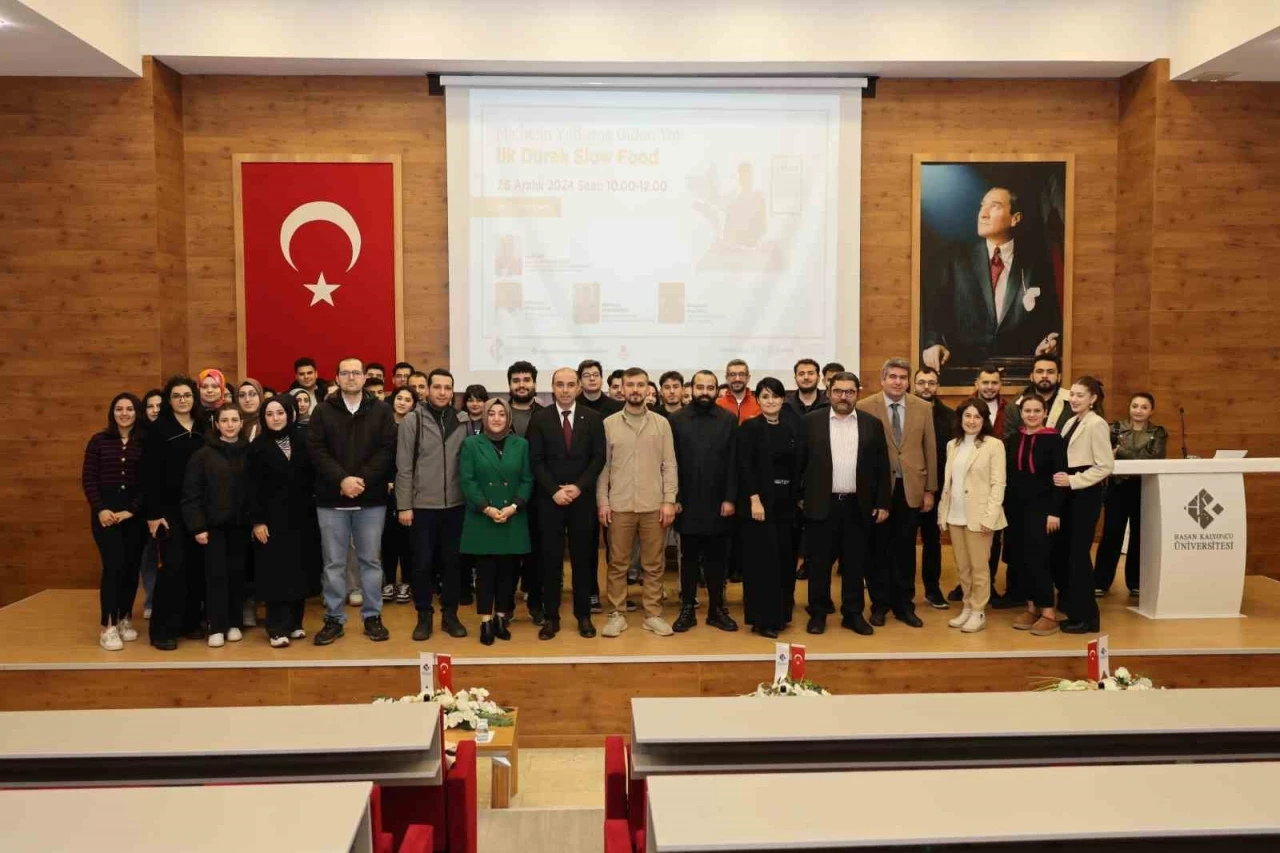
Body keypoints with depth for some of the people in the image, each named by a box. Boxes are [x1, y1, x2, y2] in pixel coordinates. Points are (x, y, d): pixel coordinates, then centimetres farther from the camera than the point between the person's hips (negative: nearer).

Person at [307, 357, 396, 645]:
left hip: (371, 499, 0)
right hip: (332, 499, 0)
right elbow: (315, 450, -4)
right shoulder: (323, 411, 4)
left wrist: (363, 479, -15)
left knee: (370, 560, 8)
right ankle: (334, 619, 17)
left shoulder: (381, 411, 4)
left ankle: (372, 617, 18)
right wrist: (342, 479, -16)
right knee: (334, 563, 7)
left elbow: (387, 449, -3)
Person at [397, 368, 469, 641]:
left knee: (451, 562, 10)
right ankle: (424, 616, 20)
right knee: (422, 563, 6)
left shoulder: (461, 422, 3)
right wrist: (404, 505, -8)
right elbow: (404, 467, -5)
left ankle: (450, 615, 23)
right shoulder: (412, 420, -5)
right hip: (422, 505, -2)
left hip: (455, 505, 2)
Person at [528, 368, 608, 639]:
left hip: (583, 498, 1)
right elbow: (536, 461, -2)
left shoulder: (593, 418, 3)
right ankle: (550, 617, 12)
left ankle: (583, 616, 18)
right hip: (549, 499, 0)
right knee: (551, 559, 3)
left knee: (582, 558, 7)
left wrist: (578, 487, -11)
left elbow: (599, 458, -1)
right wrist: (554, 491, -12)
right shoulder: (539, 419, 1)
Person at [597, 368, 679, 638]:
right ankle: (617, 615, 16)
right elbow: (603, 465, 4)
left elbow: (669, 465, 3)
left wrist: (669, 500, -4)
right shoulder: (609, 423, 3)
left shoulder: (661, 423, 4)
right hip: (619, 505, 0)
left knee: (653, 564, 7)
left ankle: (653, 614, 17)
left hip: (654, 505, 1)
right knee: (617, 563, 6)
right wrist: (602, 501, -2)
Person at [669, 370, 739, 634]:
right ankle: (687, 609, 17)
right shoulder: (677, 419, 1)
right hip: (687, 502, 0)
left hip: (718, 502, 0)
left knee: (716, 558, 8)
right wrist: (673, 497, -5)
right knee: (689, 558, 9)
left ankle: (717, 609, 19)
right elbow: (671, 462, 0)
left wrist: (730, 498, -7)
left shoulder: (729, 420, 1)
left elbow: (733, 463, -1)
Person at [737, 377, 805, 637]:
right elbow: (745, 467, -10)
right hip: (760, 501, -4)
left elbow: (799, 464, 10)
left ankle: (781, 612, 21)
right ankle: (763, 618, 7)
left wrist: (799, 496, 3)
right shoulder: (749, 427, -4)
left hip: (787, 501, 4)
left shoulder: (794, 427, 8)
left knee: (785, 557, 8)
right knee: (762, 559, -2)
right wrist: (754, 500, -18)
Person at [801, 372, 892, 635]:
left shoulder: (872, 424, 5)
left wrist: (883, 503, 3)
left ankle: (853, 614, 20)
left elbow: (882, 467, 6)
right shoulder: (811, 421, 0)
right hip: (821, 504, -1)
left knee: (855, 563, 9)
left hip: (858, 506, 1)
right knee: (819, 563, 6)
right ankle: (818, 613, 18)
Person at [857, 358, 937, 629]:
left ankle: (904, 605, 22)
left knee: (906, 550, 10)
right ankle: (880, 604, 21)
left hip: (911, 488, 2)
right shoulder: (865, 408, -5)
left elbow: (930, 450, 7)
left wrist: (930, 489, 6)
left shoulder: (923, 408, 5)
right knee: (879, 549, 8)